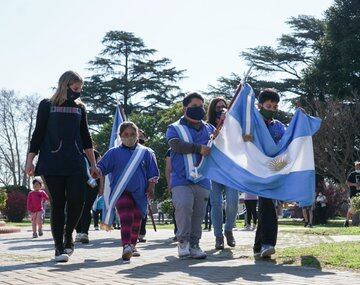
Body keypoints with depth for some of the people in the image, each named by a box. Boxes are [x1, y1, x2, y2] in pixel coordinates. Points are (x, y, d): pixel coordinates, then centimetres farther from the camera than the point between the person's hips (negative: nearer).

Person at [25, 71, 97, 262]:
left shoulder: (80, 108, 16)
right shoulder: (47, 105, 7)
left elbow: (85, 137, 19)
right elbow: (38, 134, 6)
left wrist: (93, 163, 16)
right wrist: (30, 160, 0)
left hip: (76, 164, 3)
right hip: (52, 165, -3)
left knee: (76, 201, -11)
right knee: (58, 205, -3)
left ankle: (68, 235, 15)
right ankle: (59, 248, 5)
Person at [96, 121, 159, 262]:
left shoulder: (146, 153, 10)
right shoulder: (114, 153, 7)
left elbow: (153, 174, 12)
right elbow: (101, 167, 3)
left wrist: (151, 188, 1)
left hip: (140, 193, 3)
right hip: (121, 191, -3)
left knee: (136, 220, 11)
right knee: (126, 218, -21)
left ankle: (132, 245, 29)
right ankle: (126, 246, -32)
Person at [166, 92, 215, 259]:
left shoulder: (209, 129, 19)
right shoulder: (174, 128, 8)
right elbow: (176, 144, -12)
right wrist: (198, 148, -14)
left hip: (202, 180, 4)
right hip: (181, 179, -3)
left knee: (199, 213, 3)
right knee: (184, 205, -20)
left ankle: (194, 245, 14)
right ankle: (183, 241, -6)